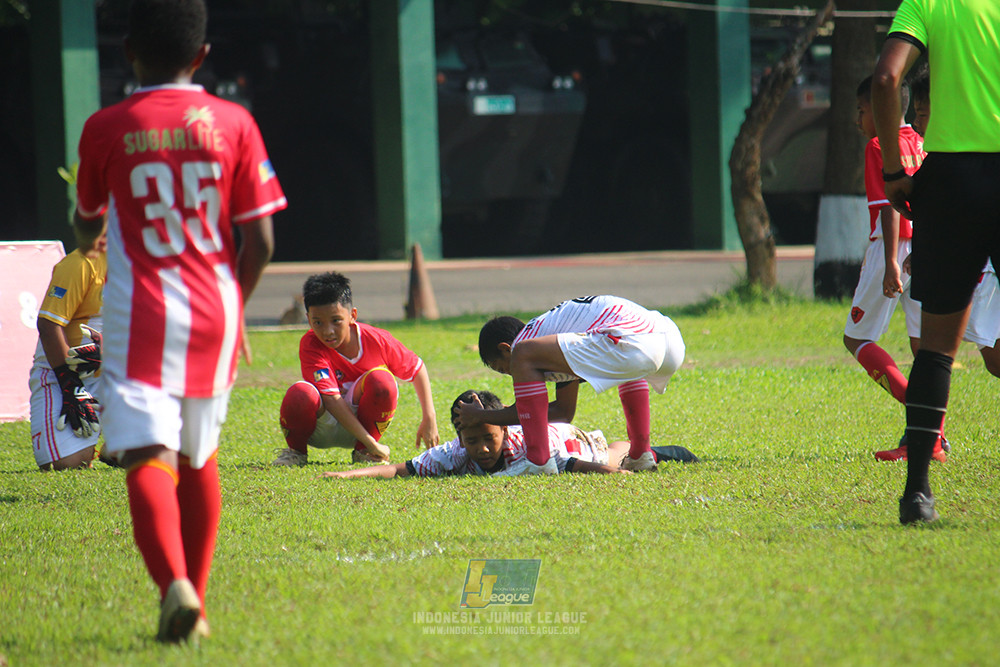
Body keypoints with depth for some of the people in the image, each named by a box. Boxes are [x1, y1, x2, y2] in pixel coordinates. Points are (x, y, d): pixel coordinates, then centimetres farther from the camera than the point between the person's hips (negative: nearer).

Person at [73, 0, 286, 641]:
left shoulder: (106, 129, -2)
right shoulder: (233, 123, 0)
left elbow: (88, 223, 16)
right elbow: (260, 241, -1)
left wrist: (87, 234, 41)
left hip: (140, 317, -3)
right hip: (215, 313, 3)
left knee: (148, 458, -11)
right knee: (199, 457, 20)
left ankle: (175, 584, -34)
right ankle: (195, 599, 24)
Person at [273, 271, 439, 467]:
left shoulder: (378, 340, -13)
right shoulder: (311, 345, -22)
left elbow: (417, 369, 6)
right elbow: (332, 399, -29)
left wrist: (429, 418, -2)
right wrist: (372, 444, -32)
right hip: (323, 427, -2)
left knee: (381, 380, -26)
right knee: (300, 393, -34)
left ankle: (362, 451, -8)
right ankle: (296, 450, -4)